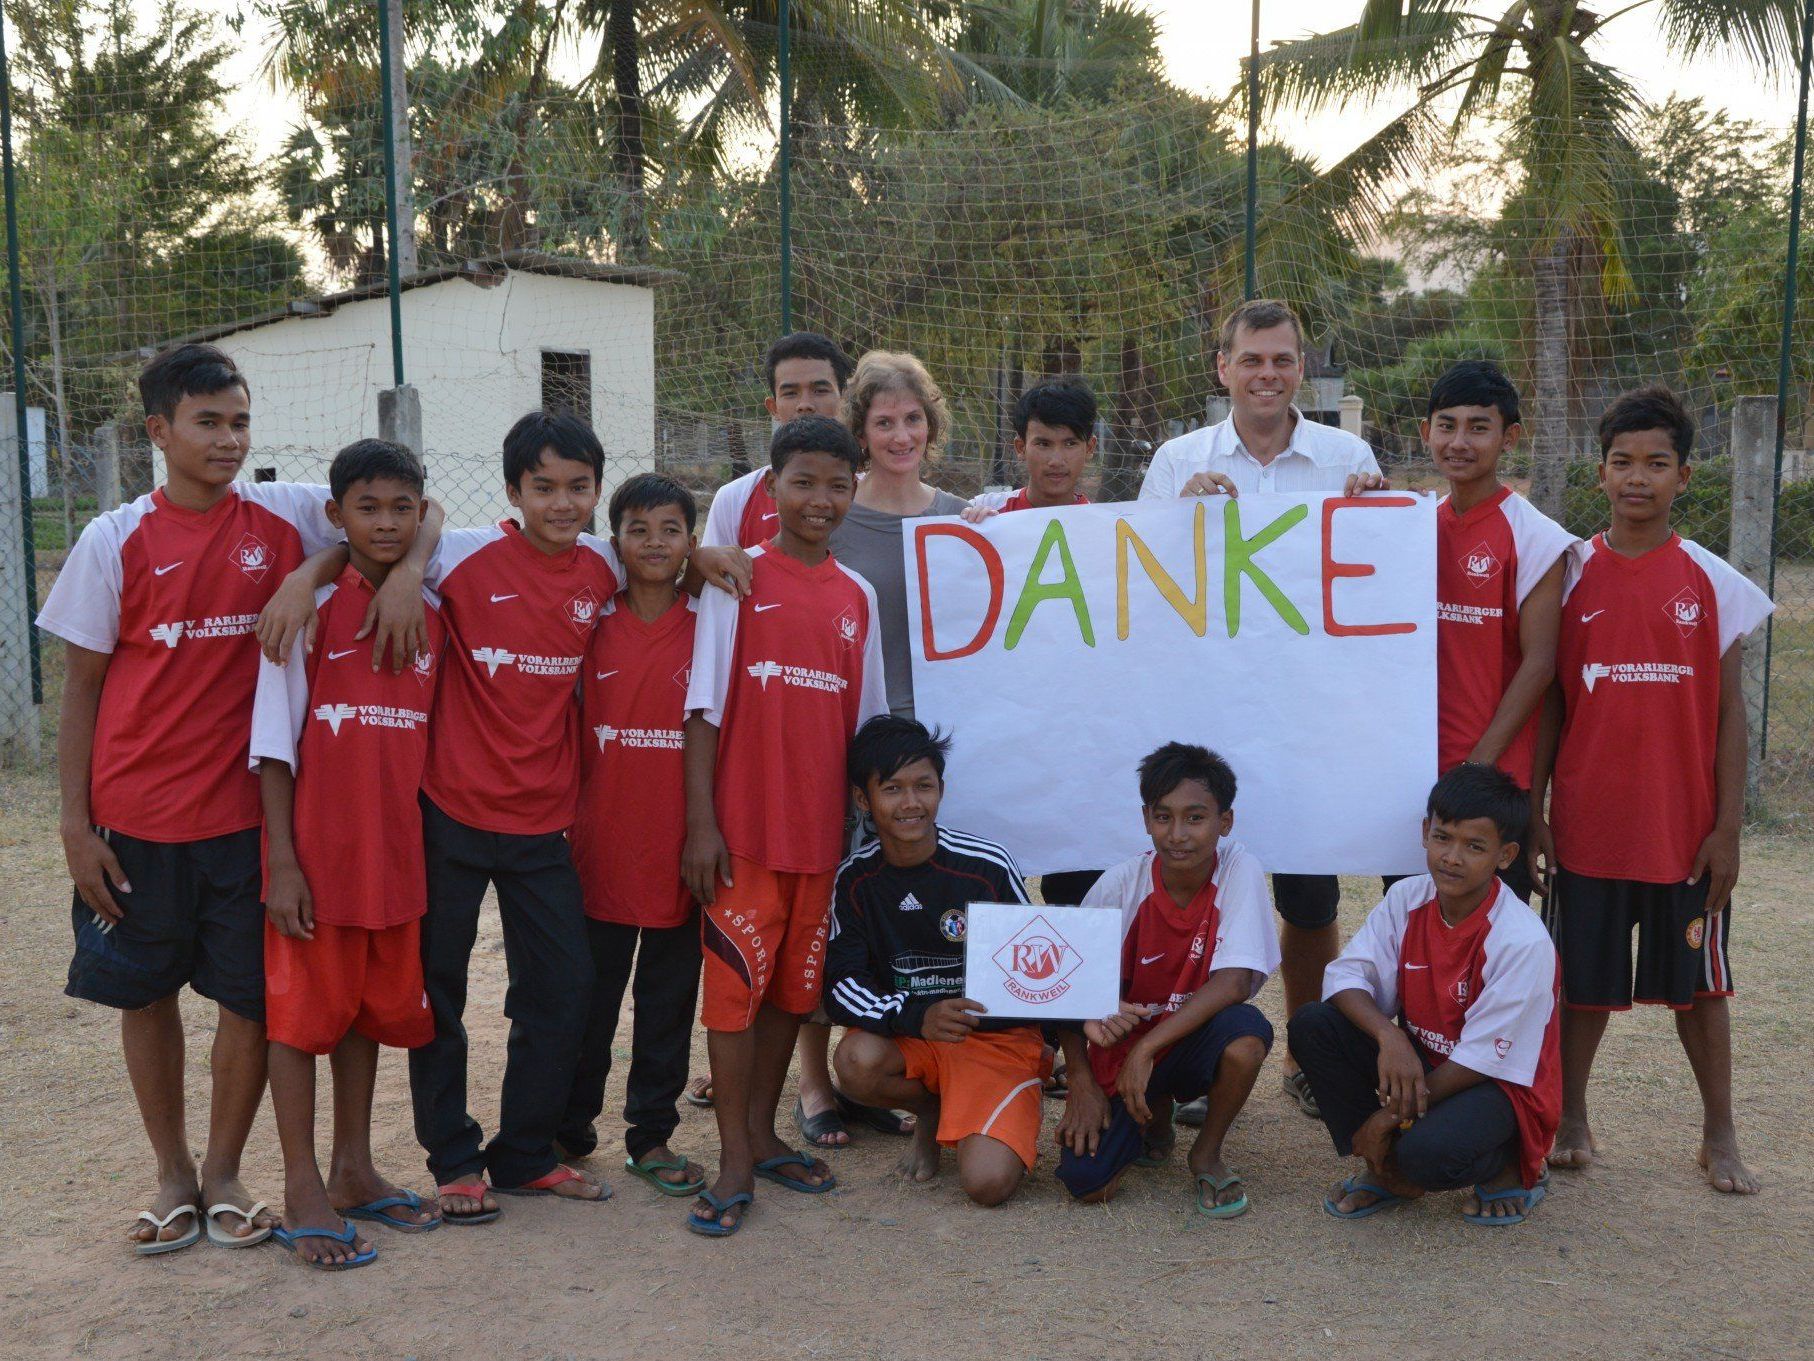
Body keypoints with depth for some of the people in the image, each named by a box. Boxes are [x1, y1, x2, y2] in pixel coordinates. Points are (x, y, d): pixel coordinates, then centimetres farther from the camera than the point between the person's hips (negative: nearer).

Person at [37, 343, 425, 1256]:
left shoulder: (282, 519, -1)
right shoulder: (116, 541, -2)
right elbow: (81, 686, 1)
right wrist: (75, 823, -2)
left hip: (245, 810, 0)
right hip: (136, 816, 0)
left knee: (251, 995, 5)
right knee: (145, 994, 11)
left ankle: (224, 1169, 25)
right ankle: (172, 1172, 29)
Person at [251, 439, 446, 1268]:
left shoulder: (432, 618, 7)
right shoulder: (311, 610, -7)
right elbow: (273, 740, -8)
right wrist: (281, 861, -13)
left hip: (399, 849, 5)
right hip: (318, 849, -5)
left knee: (373, 1008, 13)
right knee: (304, 1010, 3)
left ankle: (354, 1171, 27)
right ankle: (303, 1193, 13)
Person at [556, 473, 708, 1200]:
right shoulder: (591, 624, 2)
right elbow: (566, 731, 8)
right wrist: (564, 820, 3)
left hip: (681, 851, 0)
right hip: (601, 845, 0)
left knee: (670, 1000, 10)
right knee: (590, 997, 9)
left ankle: (652, 1137, 23)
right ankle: (569, 1132, 26)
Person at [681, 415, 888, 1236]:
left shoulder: (858, 596, 9)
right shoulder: (738, 580, -3)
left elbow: (864, 720, 14)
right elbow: (703, 706, -6)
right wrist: (700, 822, -11)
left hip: (822, 827, 4)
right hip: (743, 824, -4)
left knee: (794, 984, 12)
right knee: (735, 983, -1)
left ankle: (761, 1133, 27)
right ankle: (734, 1162, 9)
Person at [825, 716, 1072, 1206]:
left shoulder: (987, 867, -13)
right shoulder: (855, 880, -6)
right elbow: (842, 985, -12)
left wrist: (1081, 1074, -13)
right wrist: (917, 1017, -31)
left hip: (1000, 1035, -3)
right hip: (908, 1035, 3)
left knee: (987, 1182, -24)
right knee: (856, 1061, -32)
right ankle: (931, 1111, 4)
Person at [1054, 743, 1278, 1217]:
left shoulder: (1239, 871, -16)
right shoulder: (1120, 885, -13)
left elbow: (1234, 982, -25)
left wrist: (1147, 1048, -28)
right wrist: (1081, 1082, -12)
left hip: (1198, 1040, -1)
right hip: (1125, 1048, 1)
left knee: (1246, 1032, -35)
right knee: (1085, 1181, -17)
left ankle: (1207, 1154, -5)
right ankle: (1154, 1115, 18)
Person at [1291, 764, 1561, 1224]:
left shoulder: (1523, 941, -23)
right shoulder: (1406, 899, -7)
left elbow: (1483, 1059, -21)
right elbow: (1346, 975, -12)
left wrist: (1392, 1116, -21)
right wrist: (1389, 1036, -33)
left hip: (1500, 1082, -5)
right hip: (1418, 1062, 6)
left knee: (1427, 1154, -36)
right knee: (1311, 1025, -17)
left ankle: (1507, 1166, 2)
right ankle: (1387, 1170, 0)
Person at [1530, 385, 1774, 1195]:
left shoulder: (1710, 581, -2)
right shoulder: (1572, 574, 0)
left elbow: (1729, 711, 0)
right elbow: (1549, 699, 4)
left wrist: (1726, 827, -4)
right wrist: (1533, 808, 1)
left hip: (1684, 824, 0)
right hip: (1588, 821, 0)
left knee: (1698, 980, 11)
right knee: (1583, 978, 10)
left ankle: (1719, 1135, 26)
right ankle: (1570, 1119, 25)